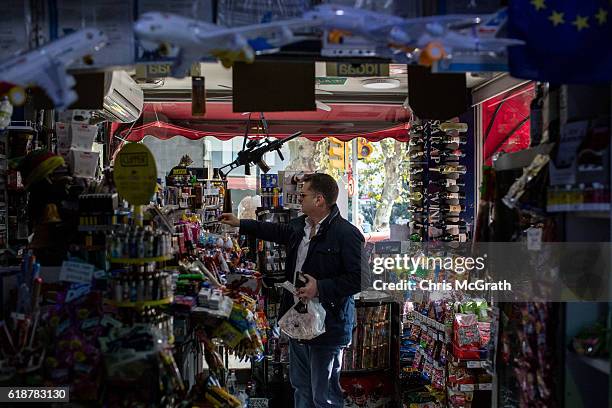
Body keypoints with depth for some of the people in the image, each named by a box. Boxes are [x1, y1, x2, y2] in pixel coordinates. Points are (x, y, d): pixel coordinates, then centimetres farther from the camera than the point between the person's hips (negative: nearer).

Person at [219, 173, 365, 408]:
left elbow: (358, 278, -21)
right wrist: (240, 224, 31)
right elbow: (278, 231, 27)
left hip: (328, 326, -9)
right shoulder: (300, 225, 7)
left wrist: (320, 288, -25)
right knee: (300, 389, 23)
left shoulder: (347, 234, -19)